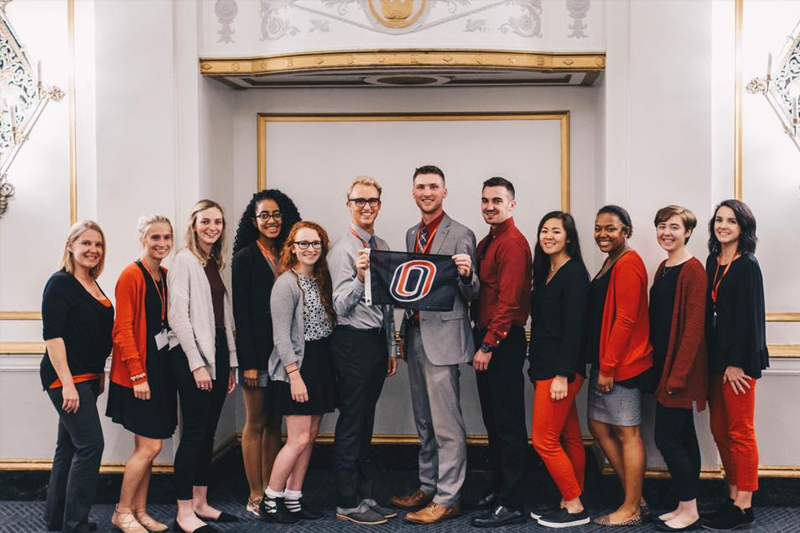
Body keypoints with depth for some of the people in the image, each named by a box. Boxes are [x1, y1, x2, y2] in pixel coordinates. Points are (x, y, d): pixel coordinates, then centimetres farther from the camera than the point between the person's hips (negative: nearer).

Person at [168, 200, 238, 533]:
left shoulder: (215, 264, 16)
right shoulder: (184, 260, -7)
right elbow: (178, 316, -14)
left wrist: (231, 363, 14)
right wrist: (196, 364, -17)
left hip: (218, 353, 8)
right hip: (191, 354, -7)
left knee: (208, 433, 11)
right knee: (194, 433, -6)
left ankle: (201, 503, 19)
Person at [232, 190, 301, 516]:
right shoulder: (245, 257, -5)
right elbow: (241, 313, -10)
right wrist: (248, 362, -15)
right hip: (257, 351, -5)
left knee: (274, 422, 11)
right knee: (256, 423, 3)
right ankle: (255, 497, 10)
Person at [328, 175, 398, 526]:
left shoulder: (383, 247, 13)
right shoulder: (343, 250, -11)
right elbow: (340, 306, -17)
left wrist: (390, 348, 19)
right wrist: (360, 277, -35)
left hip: (377, 341, 8)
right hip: (353, 342, -8)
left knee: (365, 424, 14)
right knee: (351, 424, -1)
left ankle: (364, 496, 23)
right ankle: (347, 504, 8)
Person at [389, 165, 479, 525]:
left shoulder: (460, 235, -8)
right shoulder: (412, 234, 15)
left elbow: (472, 295, -9)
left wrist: (467, 275, -29)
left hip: (443, 336, -8)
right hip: (415, 333, 8)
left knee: (446, 425, -2)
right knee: (424, 423, 17)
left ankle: (447, 499, 7)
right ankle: (428, 488, 29)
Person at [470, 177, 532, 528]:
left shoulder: (513, 243, -13)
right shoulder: (486, 243, 16)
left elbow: (508, 300, -19)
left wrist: (489, 345, -19)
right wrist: (479, 339, 8)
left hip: (504, 342, -10)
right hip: (486, 338, 10)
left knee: (508, 423, -4)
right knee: (492, 419, 15)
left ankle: (511, 505, 1)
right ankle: (499, 488, 26)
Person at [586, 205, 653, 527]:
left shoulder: (628, 265, -14)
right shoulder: (611, 262, 17)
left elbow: (625, 320, -19)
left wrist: (608, 367, -17)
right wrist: (600, 364, 15)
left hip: (622, 362, -10)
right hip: (603, 361, 10)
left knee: (627, 433, -1)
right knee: (598, 425, 14)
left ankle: (632, 510, 10)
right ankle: (636, 499, 24)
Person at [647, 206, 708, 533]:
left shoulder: (693, 270, -13)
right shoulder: (663, 268, 12)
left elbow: (694, 326, -18)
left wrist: (677, 374, -20)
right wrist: (658, 366, 11)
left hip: (681, 367, -8)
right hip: (664, 364, 8)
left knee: (667, 437, -6)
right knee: (683, 436, 13)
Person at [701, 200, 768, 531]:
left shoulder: (748, 265, -10)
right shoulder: (713, 262, 11)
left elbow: (749, 316, -14)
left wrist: (737, 362, -17)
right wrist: (712, 358, 9)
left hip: (738, 361, -8)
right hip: (715, 357, 8)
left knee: (740, 432, -1)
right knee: (720, 430, 11)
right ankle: (733, 499, 21)